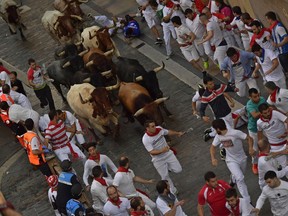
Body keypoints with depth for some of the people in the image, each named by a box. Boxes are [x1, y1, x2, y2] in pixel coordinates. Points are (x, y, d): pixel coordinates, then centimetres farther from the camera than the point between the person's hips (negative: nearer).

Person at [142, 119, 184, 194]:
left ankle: (167, 167, 32)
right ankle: (173, 191, 26)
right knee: (165, 177, 5)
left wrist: (177, 133, 6)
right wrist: (162, 150, -43)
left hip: (168, 154, 4)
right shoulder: (145, 139, -27)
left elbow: (168, 132, 11)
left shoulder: (159, 129, -12)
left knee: (178, 169, 1)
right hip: (158, 160, -4)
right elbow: (152, 152, -28)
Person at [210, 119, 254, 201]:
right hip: (231, 161, 1)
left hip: (242, 159, -1)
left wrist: (251, 148, -40)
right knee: (240, 178, -19)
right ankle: (247, 201, -17)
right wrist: (213, 158, -12)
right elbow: (213, 147, 5)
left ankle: (233, 180, 62)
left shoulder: (235, 133, -27)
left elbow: (249, 138, -22)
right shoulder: (218, 136, -9)